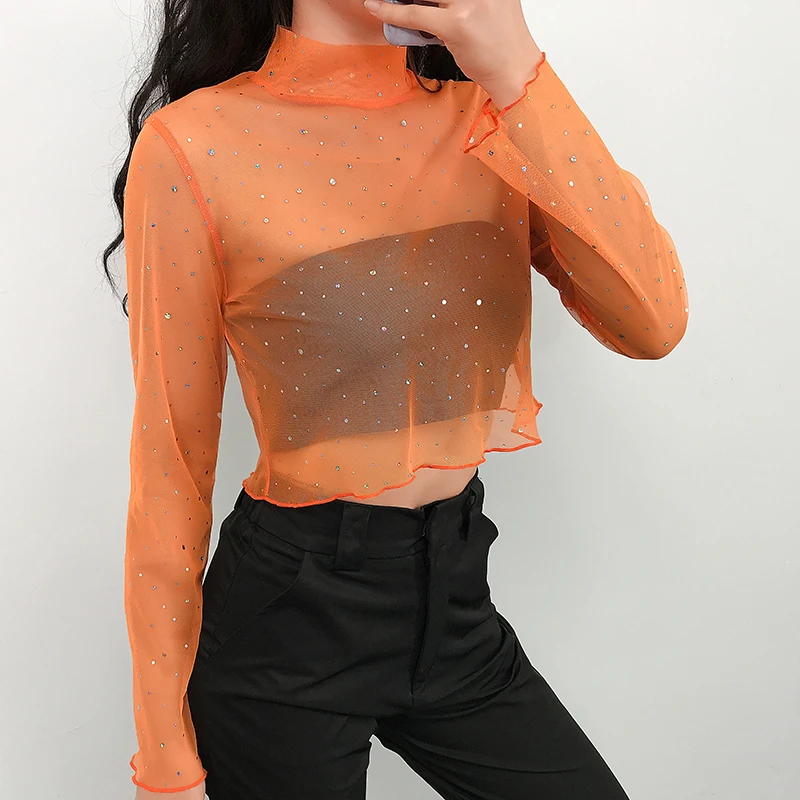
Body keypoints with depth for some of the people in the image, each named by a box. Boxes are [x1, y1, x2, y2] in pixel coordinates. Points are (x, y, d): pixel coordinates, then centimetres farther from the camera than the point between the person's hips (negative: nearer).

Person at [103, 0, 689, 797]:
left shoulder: (483, 111, 0)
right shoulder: (195, 144, -13)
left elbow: (653, 324, -12)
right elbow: (170, 467, -9)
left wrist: (518, 73, -20)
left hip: (456, 594, 4)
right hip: (289, 613, -4)